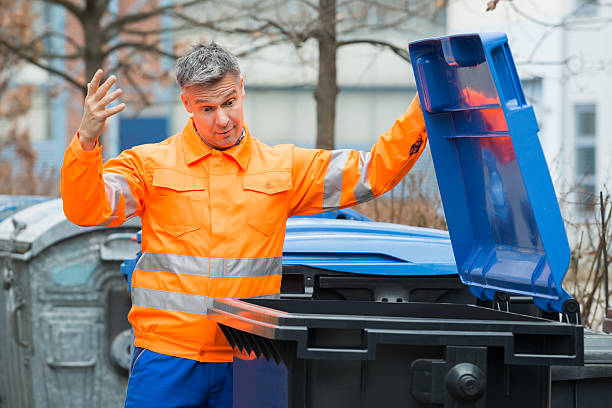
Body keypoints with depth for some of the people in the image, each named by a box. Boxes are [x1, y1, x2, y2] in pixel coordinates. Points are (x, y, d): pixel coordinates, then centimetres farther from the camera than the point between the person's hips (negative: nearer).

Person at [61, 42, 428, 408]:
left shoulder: (285, 168, 10)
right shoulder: (150, 164, 5)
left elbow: (374, 173, 10)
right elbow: (85, 209, -7)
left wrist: (420, 116, -2)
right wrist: (87, 141, -23)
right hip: (167, 356, -1)